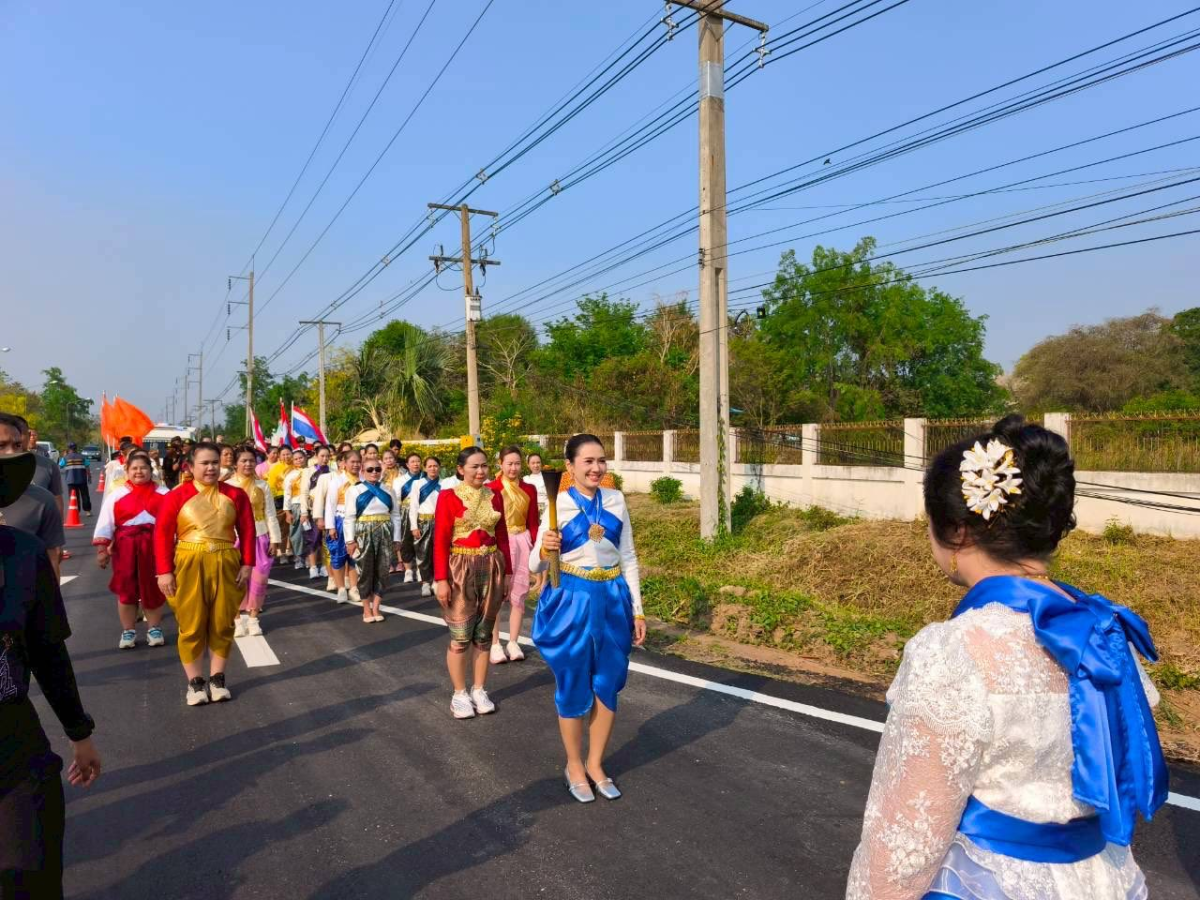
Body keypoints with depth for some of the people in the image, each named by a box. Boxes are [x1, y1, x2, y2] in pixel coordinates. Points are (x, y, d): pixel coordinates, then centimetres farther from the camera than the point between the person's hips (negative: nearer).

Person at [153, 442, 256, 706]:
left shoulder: (235, 494, 2)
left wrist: (247, 564, -2)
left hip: (225, 565, 2)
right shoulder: (177, 496, -4)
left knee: (222, 624, 9)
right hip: (189, 566, -2)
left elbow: (247, 531, 4)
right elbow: (162, 534, -4)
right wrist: (164, 571, -9)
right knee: (191, 625, 5)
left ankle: (217, 678, 22)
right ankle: (195, 681, 19)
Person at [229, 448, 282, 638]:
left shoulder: (262, 486, 3)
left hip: (259, 538, 1)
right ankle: (238, 618, 16)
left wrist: (275, 539, 0)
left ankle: (253, 617, 17)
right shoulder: (227, 486, -1)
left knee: (259, 579, 2)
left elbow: (270, 514, 4)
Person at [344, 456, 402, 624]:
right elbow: (349, 517, -3)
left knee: (382, 571, 3)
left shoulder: (388, 491, 9)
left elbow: (395, 515, 8)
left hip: (385, 533, 2)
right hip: (364, 533, -2)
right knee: (366, 571, 2)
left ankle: (376, 608, 14)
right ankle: (367, 609, 15)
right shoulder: (354, 490, 1)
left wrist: (396, 538, 3)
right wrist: (350, 540, -9)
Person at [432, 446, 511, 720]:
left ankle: (479, 690, 23)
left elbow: (502, 537, 9)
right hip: (460, 569, -4)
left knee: (484, 634, 11)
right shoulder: (448, 496, -7)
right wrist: (441, 579, -14)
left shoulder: (494, 496, 6)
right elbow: (440, 541, -10)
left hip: (491, 568, 4)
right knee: (461, 636, 2)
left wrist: (507, 572, 8)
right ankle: (459, 694, 16)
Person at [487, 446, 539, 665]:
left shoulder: (529, 490, 6)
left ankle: (513, 643, 19)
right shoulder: (491, 489, -6)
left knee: (519, 594, 8)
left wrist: (536, 549, 4)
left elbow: (533, 523, 9)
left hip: (522, 543, 4)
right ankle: (495, 644, 10)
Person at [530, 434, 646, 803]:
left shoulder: (616, 500, 1)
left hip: (612, 600, 3)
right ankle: (574, 767, 29)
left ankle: (595, 765, 31)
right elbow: (535, 564, -6)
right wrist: (544, 551, -29)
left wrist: (637, 610, 6)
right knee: (574, 688, 9)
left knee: (607, 687, 12)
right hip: (571, 601, -3)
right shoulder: (558, 504, -9)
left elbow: (628, 557, 7)